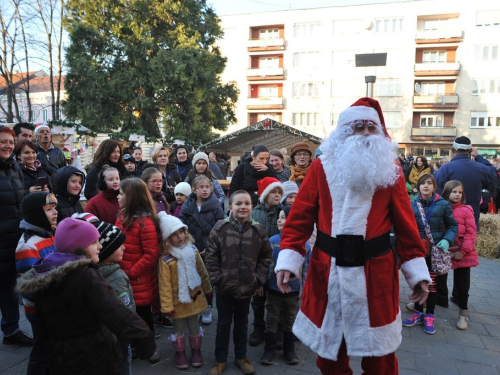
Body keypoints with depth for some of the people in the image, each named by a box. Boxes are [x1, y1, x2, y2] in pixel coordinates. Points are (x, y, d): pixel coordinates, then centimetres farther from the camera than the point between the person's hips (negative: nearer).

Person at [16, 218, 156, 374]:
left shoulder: (40, 275, 1)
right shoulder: (87, 276, -24)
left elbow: (44, 325, 12)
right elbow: (117, 314, -30)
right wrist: (144, 339, -23)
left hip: (59, 356, 7)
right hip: (94, 358, -7)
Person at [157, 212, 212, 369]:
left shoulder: (192, 250, -6)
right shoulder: (165, 259, -22)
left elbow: (202, 272, 4)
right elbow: (165, 285, -18)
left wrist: (207, 290, 11)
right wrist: (167, 306, -15)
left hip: (194, 297, 3)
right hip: (178, 301, -3)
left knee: (194, 327, 18)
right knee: (179, 328, 16)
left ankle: (196, 351, 38)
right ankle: (180, 354, 37)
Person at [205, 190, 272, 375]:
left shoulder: (258, 230, -7)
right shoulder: (220, 228, -12)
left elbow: (266, 256, 3)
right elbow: (210, 256, -7)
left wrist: (259, 278, -2)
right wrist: (216, 278, -10)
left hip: (247, 287, 2)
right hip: (224, 287, -1)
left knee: (242, 323, 19)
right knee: (223, 324, 14)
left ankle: (241, 357, 38)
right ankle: (220, 359, 32)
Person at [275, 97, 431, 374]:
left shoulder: (390, 170, 1)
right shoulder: (322, 167, -2)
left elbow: (405, 225, 2)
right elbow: (300, 218, -5)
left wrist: (417, 273, 1)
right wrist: (288, 261, -13)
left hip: (375, 273, 0)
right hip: (328, 271, 0)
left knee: (378, 352, 15)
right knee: (328, 347, 17)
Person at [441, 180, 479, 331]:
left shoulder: (466, 210, -5)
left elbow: (471, 233, -7)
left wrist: (463, 251, -13)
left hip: (463, 253, -1)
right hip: (445, 253, 1)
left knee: (462, 283, 4)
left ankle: (463, 313, 16)